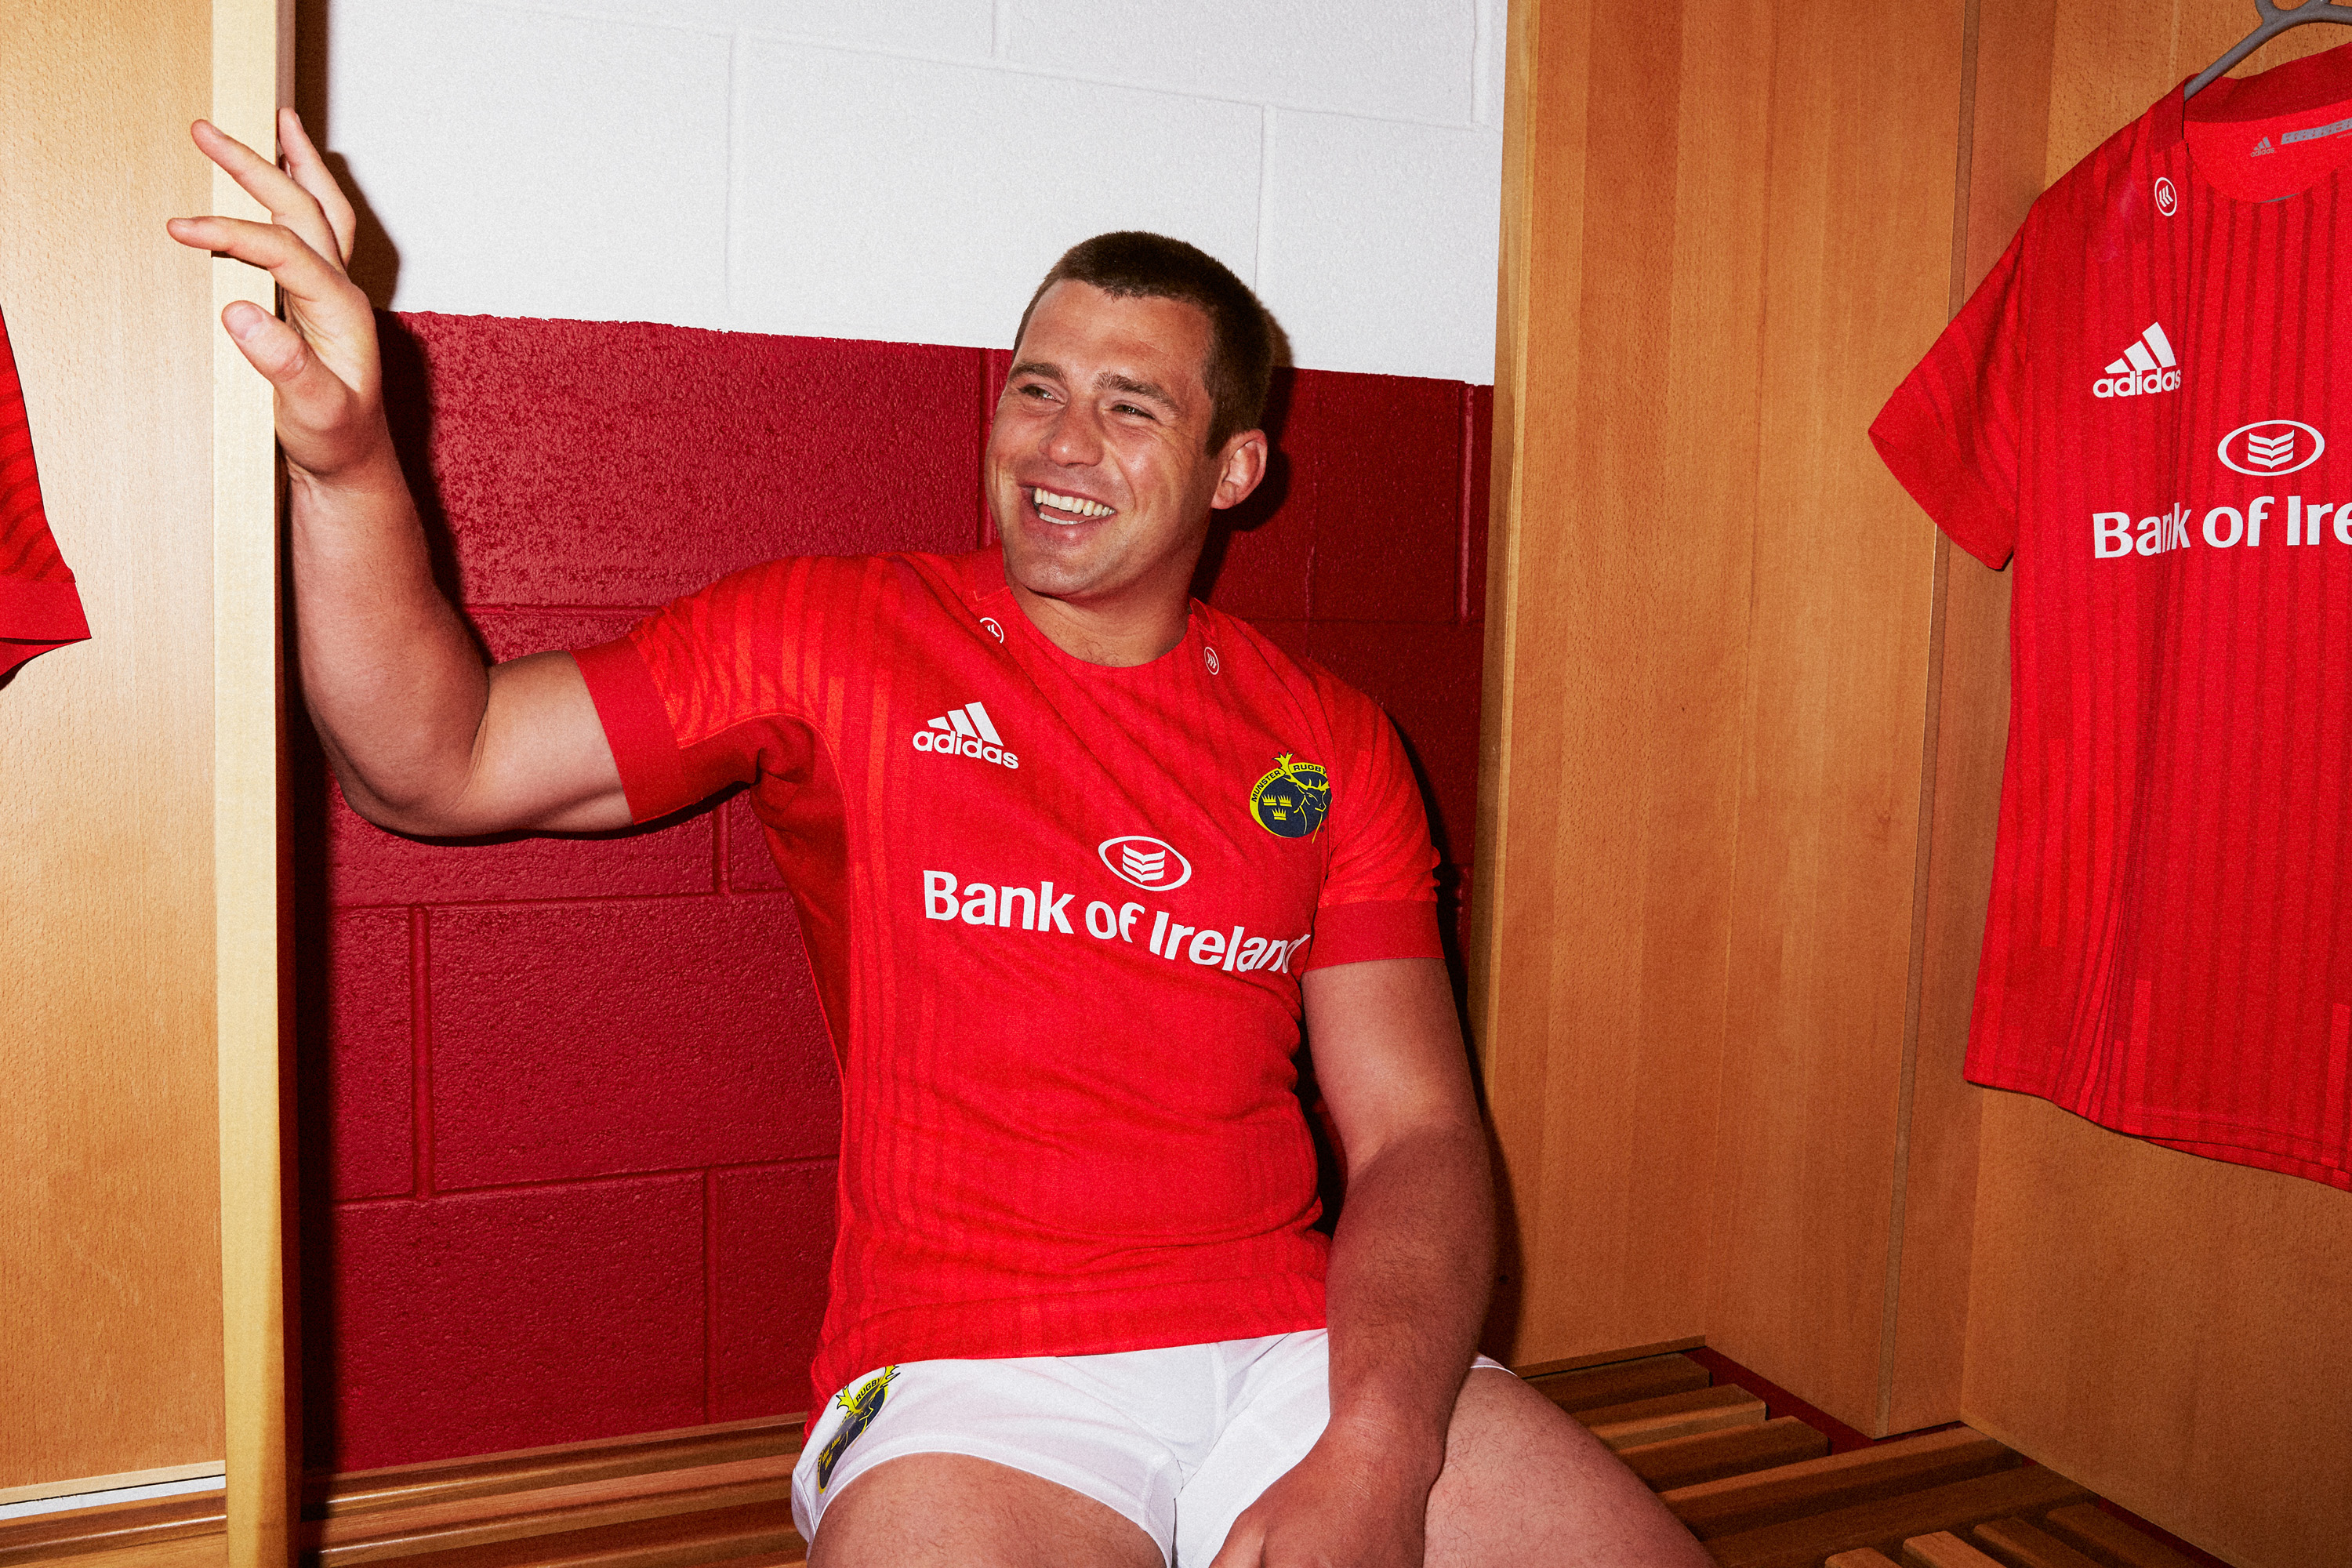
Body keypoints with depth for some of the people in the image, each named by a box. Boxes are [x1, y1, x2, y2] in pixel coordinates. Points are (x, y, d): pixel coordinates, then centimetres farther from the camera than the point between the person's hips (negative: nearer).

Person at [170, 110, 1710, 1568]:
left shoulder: (1329, 744, 6)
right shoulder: (833, 636, 3)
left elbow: (1417, 1133, 2)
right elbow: (436, 766, -1)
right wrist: (350, 460, -17)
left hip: (1303, 1354, 3)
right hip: (974, 1389, -2)